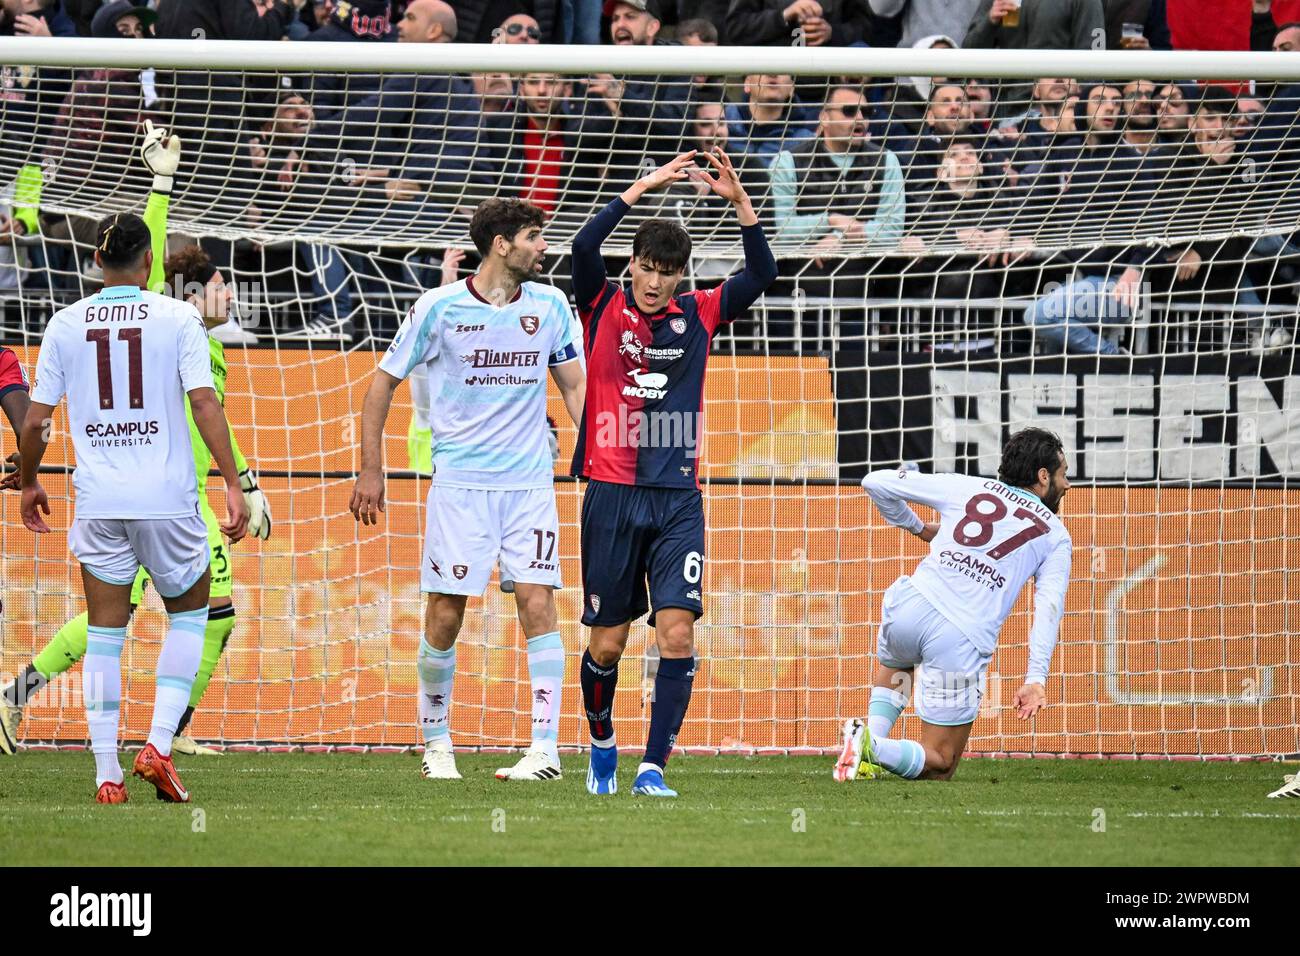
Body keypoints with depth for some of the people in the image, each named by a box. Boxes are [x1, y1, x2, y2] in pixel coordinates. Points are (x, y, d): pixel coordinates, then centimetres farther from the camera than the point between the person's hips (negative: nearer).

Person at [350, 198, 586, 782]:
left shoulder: (549, 306, 5)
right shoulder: (439, 308, -4)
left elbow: (574, 387, 15)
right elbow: (384, 382, 6)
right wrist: (370, 471, 2)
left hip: (530, 481, 2)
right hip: (459, 481, -2)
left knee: (537, 601, -10)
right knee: (445, 614, -3)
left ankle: (545, 747, -11)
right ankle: (436, 739, 16)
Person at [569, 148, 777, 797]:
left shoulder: (698, 315, 8)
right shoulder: (604, 308, 2)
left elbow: (761, 275, -2)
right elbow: (584, 247, -16)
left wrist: (739, 202, -14)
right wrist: (644, 188, -21)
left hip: (677, 499, 1)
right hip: (611, 494, -1)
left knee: (678, 633, -12)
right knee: (608, 642, 5)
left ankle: (653, 766, -8)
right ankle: (602, 742, 30)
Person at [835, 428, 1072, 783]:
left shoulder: (966, 487, 16)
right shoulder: (1057, 537, 13)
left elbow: (877, 483, 15)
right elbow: (1049, 607, -2)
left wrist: (916, 526, 31)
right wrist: (1036, 678, -10)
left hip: (909, 606, 3)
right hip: (963, 641, -3)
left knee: (894, 666, 41)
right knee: (939, 765, 11)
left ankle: (872, 733, 14)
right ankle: (873, 748, -18)